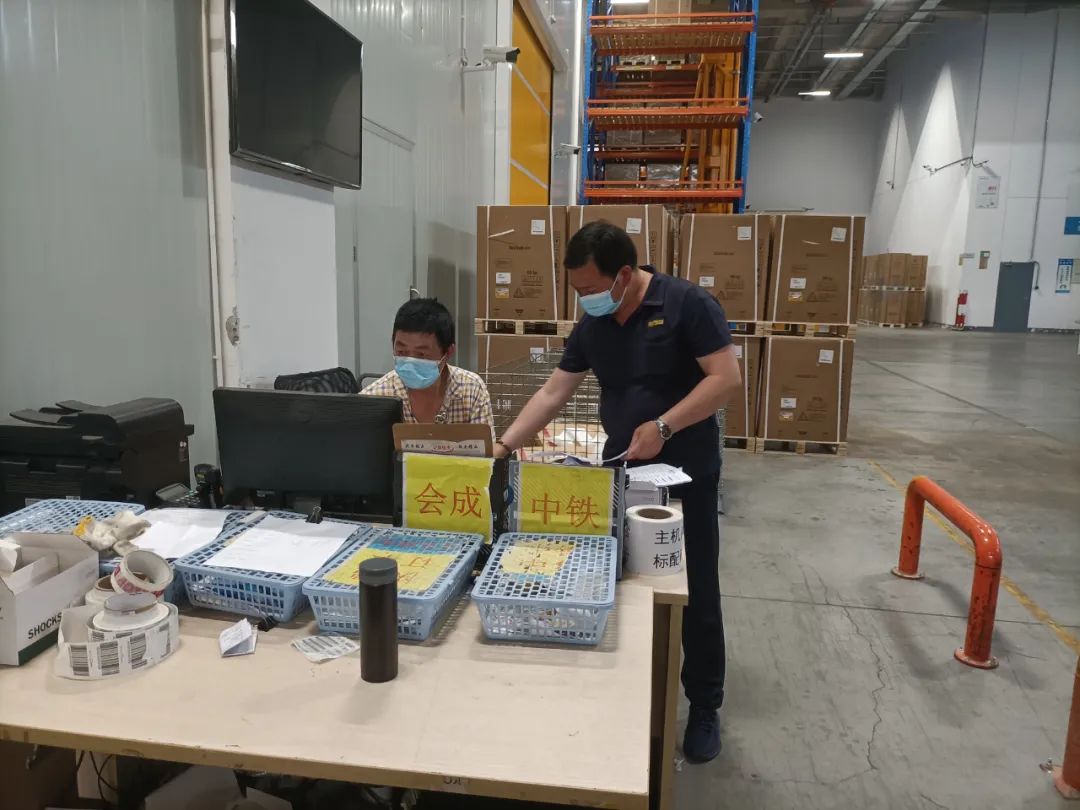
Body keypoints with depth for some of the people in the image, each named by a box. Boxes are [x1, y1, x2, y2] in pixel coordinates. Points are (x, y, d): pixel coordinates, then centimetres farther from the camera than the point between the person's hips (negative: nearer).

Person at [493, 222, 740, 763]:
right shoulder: (591, 324, 3)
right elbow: (553, 393, 3)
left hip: (687, 475, -4)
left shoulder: (687, 304, -13)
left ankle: (704, 707, 27)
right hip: (619, 473, 5)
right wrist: (505, 445, -6)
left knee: (696, 593, 7)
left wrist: (662, 426, -23)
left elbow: (726, 378, -17)